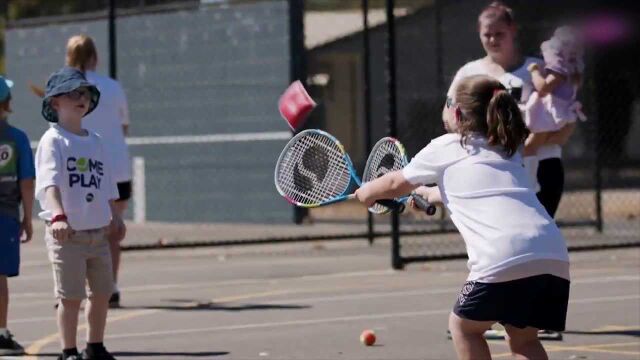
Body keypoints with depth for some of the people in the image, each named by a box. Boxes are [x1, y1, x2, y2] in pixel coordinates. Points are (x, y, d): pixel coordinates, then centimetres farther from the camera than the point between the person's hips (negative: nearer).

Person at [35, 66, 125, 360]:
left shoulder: (95, 141, 13)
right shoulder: (53, 141, -10)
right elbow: (50, 184, -24)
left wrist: (114, 218, 16)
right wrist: (58, 216, -38)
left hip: (98, 231, 7)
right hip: (66, 233, -7)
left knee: (102, 292, 12)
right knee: (71, 297, -4)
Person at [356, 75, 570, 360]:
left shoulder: (445, 147, 15)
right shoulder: (509, 150, 31)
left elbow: (396, 184, 31)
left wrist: (366, 192, 52)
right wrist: (428, 194, 67)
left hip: (504, 259, -6)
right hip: (555, 257, 6)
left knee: (464, 325, 17)